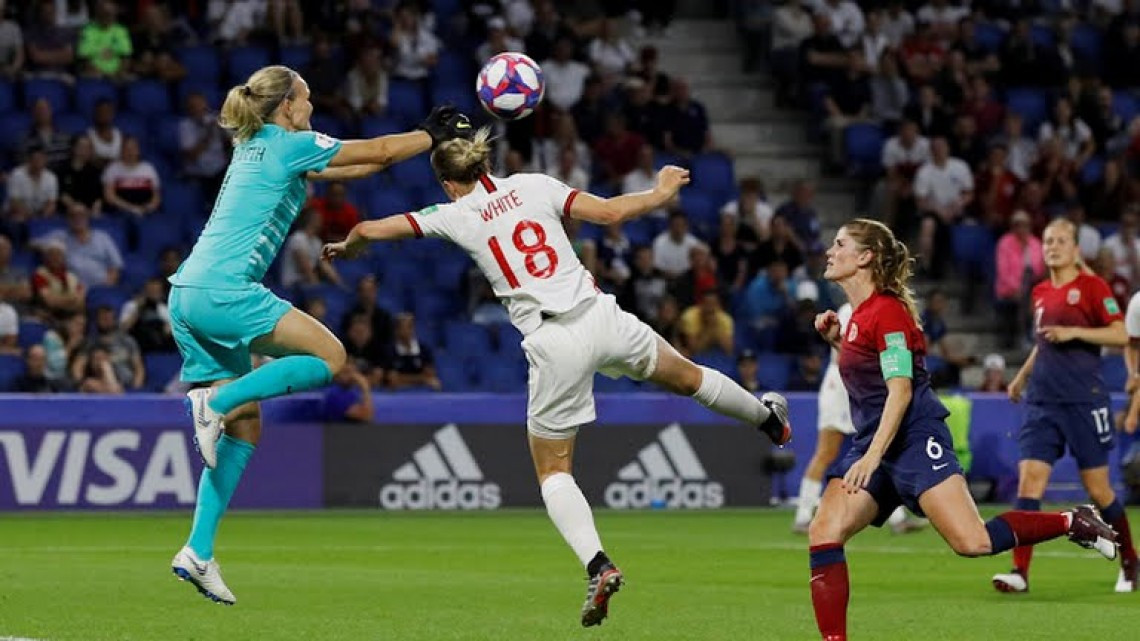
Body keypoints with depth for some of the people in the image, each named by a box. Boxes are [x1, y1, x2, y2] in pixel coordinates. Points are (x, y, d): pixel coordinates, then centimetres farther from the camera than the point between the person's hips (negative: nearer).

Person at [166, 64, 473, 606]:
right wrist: (435, 135, 20)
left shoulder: (257, 150, 24)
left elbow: (356, 165, 29)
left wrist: (428, 135, 29)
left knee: (245, 427, 9)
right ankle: (216, 400, -14)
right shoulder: (288, 145, -2)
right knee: (329, 356, -6)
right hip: (224, 291, -9)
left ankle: (198, 552, 3)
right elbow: (380, 151, 4)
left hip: (187, 297, 9)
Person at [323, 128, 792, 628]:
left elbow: (371, 229, 6)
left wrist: (347, 249, 29)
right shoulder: (533, 186, 6)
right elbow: (610, 213, 0)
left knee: (553, 473, 11)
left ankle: (597, 564, -12)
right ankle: (770, 419, 53)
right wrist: (662, 193, 17)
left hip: (554, 345, -3)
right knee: (687, 377, 30)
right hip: (601, 318, 3)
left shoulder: (456, 216, 3)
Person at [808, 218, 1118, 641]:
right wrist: (836, 340, 14)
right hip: (871, 441, 9)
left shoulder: (886, 310, -11)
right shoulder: (859, 313, 16)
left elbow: (900, 389, -19)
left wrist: (872, 456, -27)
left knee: (973, 542, -19)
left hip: (914, 438, -9)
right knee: (823, 534, -9)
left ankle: (1074, 523, 1)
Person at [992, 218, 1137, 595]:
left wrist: (1074, 332, -18)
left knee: (1097, 488, 2)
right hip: (1042, 400, 5)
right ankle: (1020, 571, -14)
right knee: (1029, 479, -10)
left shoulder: (1091, 286, -4)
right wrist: (1022, 376, 23)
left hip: (1085, 400, -5)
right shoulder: (1041, 292, 14)